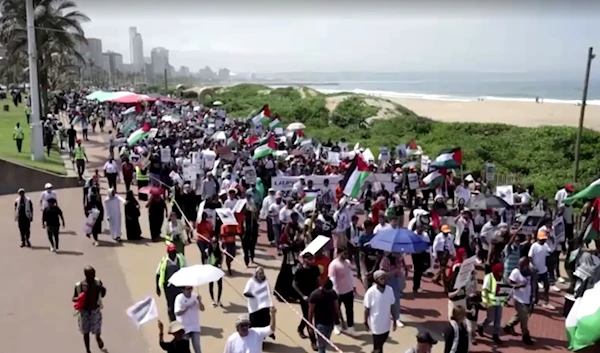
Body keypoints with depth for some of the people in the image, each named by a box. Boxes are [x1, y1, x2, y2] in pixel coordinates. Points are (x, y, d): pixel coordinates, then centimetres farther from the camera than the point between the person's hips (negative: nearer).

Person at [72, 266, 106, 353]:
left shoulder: (98, 282, -9)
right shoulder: (79, 285, -15)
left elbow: (102, 295, 4)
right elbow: (74, 298, -5)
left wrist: (103, 289, -18)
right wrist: (78, 299, -27)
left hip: (95, 310, 1)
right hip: (84, 311, -1)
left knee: (97, 330, 4)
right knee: (86, 332, 13)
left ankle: (98, 338, 41)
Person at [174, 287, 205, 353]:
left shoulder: (195, 297, -1)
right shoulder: (179, 298, -12)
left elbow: (202, 309, -3)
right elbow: (177, 313, -19)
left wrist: (199, 301, -20)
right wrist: (188, 307, -27)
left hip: (195, 327, 3)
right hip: (184, 327, -3)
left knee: (197, 346, 5)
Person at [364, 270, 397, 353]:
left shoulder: (390, 290, -9)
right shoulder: (370, 292, -22)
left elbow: (391, 306, 2)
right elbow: (367, 309, -12)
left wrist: (394, 320, 6)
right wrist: (366, 322, -4)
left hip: (386, 323, 5)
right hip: (376, 323, -5)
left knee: (381, 342, 23)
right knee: (378, 346, 8)